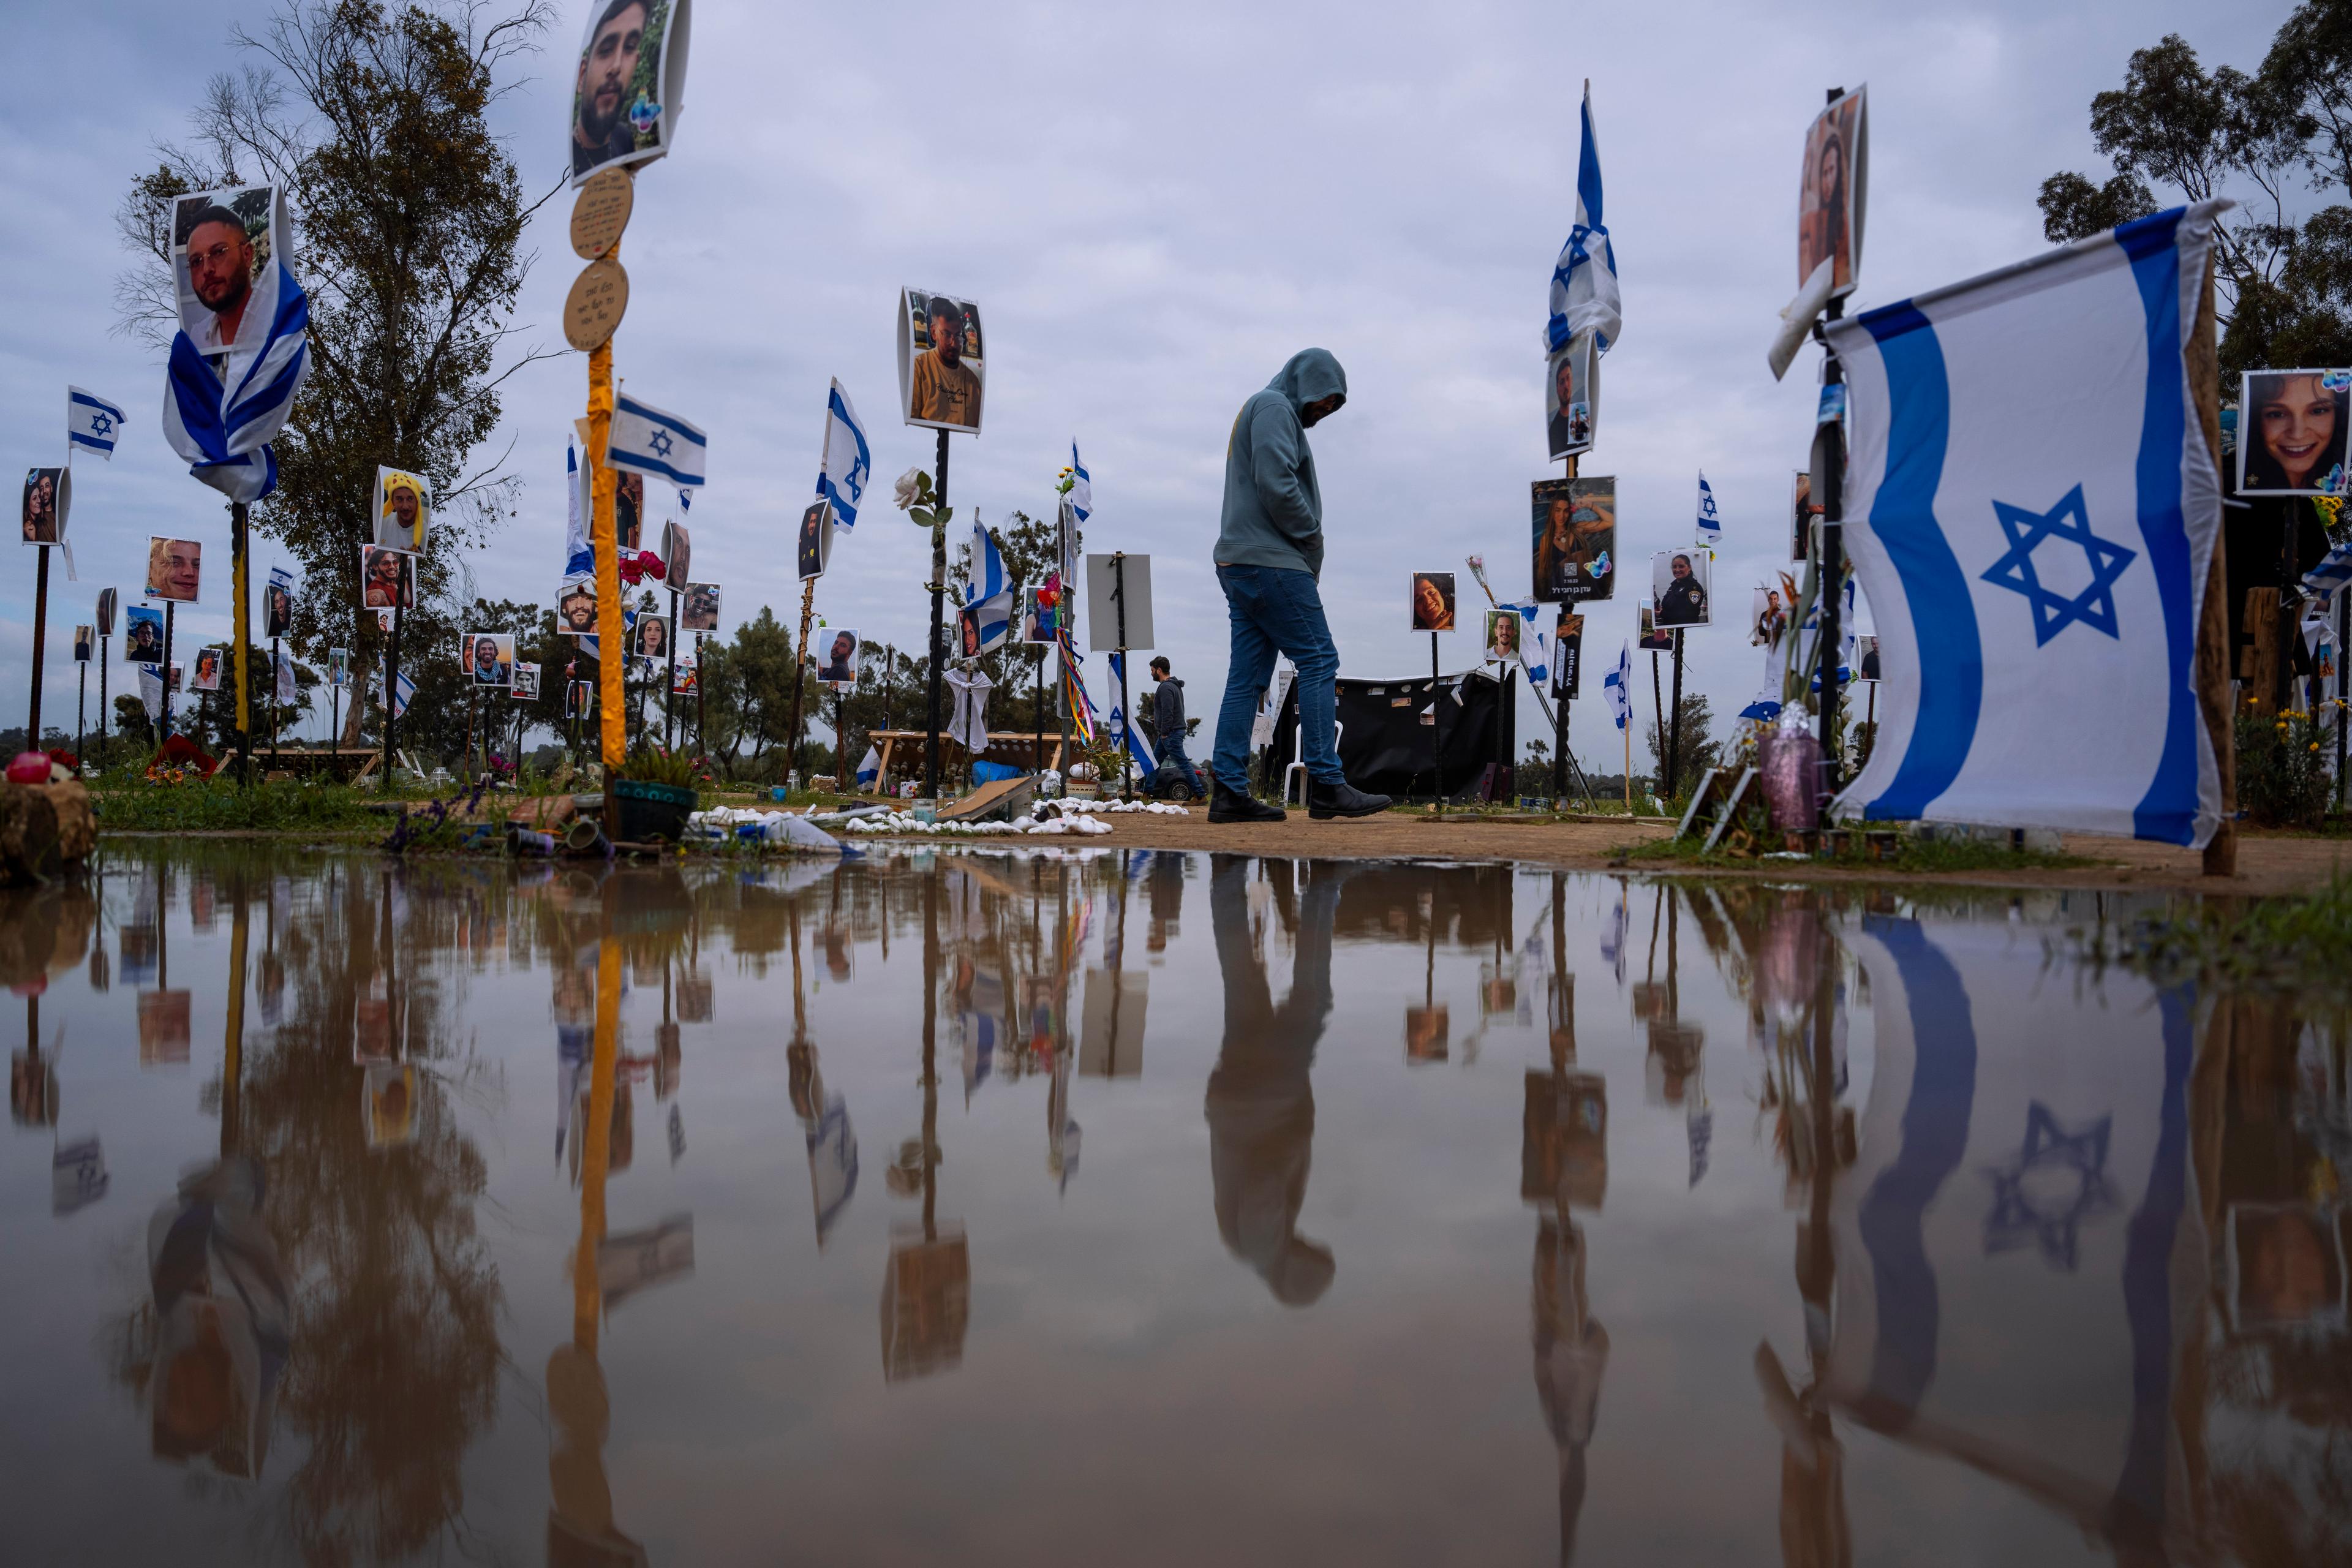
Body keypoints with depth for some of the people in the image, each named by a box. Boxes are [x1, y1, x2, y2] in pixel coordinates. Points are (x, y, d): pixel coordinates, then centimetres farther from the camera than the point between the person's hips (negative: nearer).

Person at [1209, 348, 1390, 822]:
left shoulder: (1258, 411, 28)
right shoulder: (1274, 406, -3)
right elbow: (1275, 483, -18)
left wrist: (1307, 545, 9)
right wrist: (1312, 535, -6)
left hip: (1239, 564, 10)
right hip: (1271, 560, -10)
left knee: (1247, 676, 5)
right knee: (1319, 661, -10)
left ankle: (1228, 791, 2)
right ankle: (1326, 785, -12)